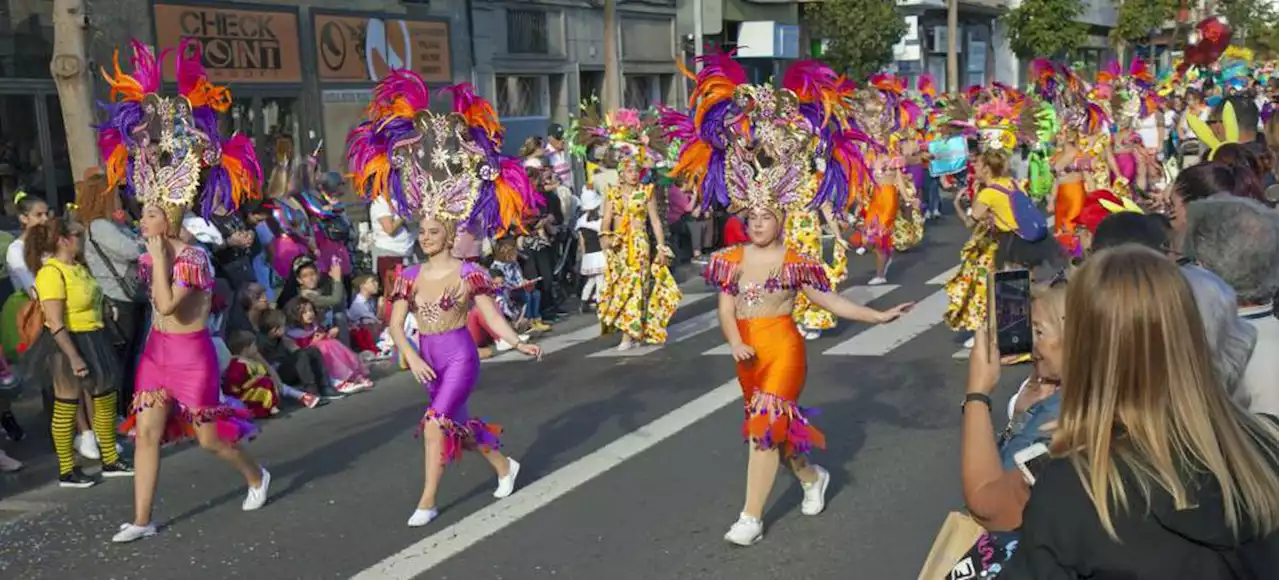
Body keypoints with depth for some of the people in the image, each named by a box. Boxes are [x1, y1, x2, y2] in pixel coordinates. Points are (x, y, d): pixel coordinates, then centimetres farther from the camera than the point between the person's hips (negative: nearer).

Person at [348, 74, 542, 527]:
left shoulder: (468, 273, -12)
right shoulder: (410, 277, 1)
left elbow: (493, 317, -15)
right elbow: (396, 325, -4)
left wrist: (519, 344, -29)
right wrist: (411, 357, -20)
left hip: (460, 358, -6)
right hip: (428, 360, 6)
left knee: (436, 424, -14)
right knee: (459, 421, 19)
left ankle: (428, 501, -1)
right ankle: (504, 466, 42)